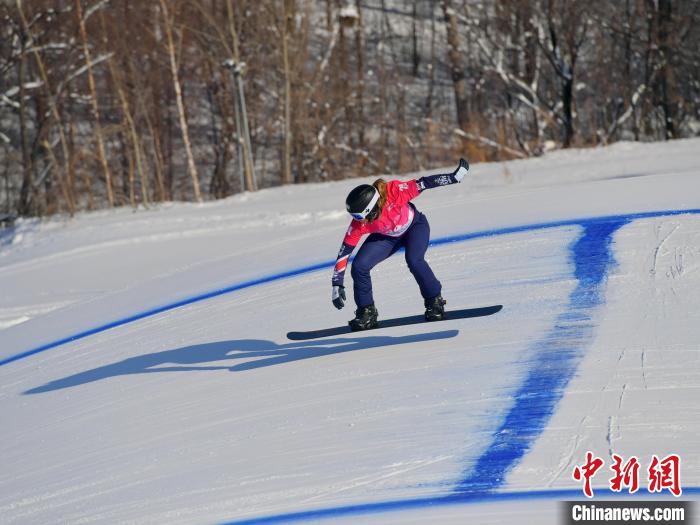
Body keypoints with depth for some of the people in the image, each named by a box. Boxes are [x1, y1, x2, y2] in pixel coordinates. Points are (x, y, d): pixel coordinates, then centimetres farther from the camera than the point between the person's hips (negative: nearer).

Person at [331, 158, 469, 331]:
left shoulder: (394, 192, -39)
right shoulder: (359, 223, -29)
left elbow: (422, 184, -31)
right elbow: (344, 252, -23)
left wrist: (455, 176, -29)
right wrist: (337, 285, -23)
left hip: (414, 225, -3)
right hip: (386, 236, 3)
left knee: (414, 260, -30)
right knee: (359, 266, -16)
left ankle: (435, 302, -9)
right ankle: (366, 312, 3)